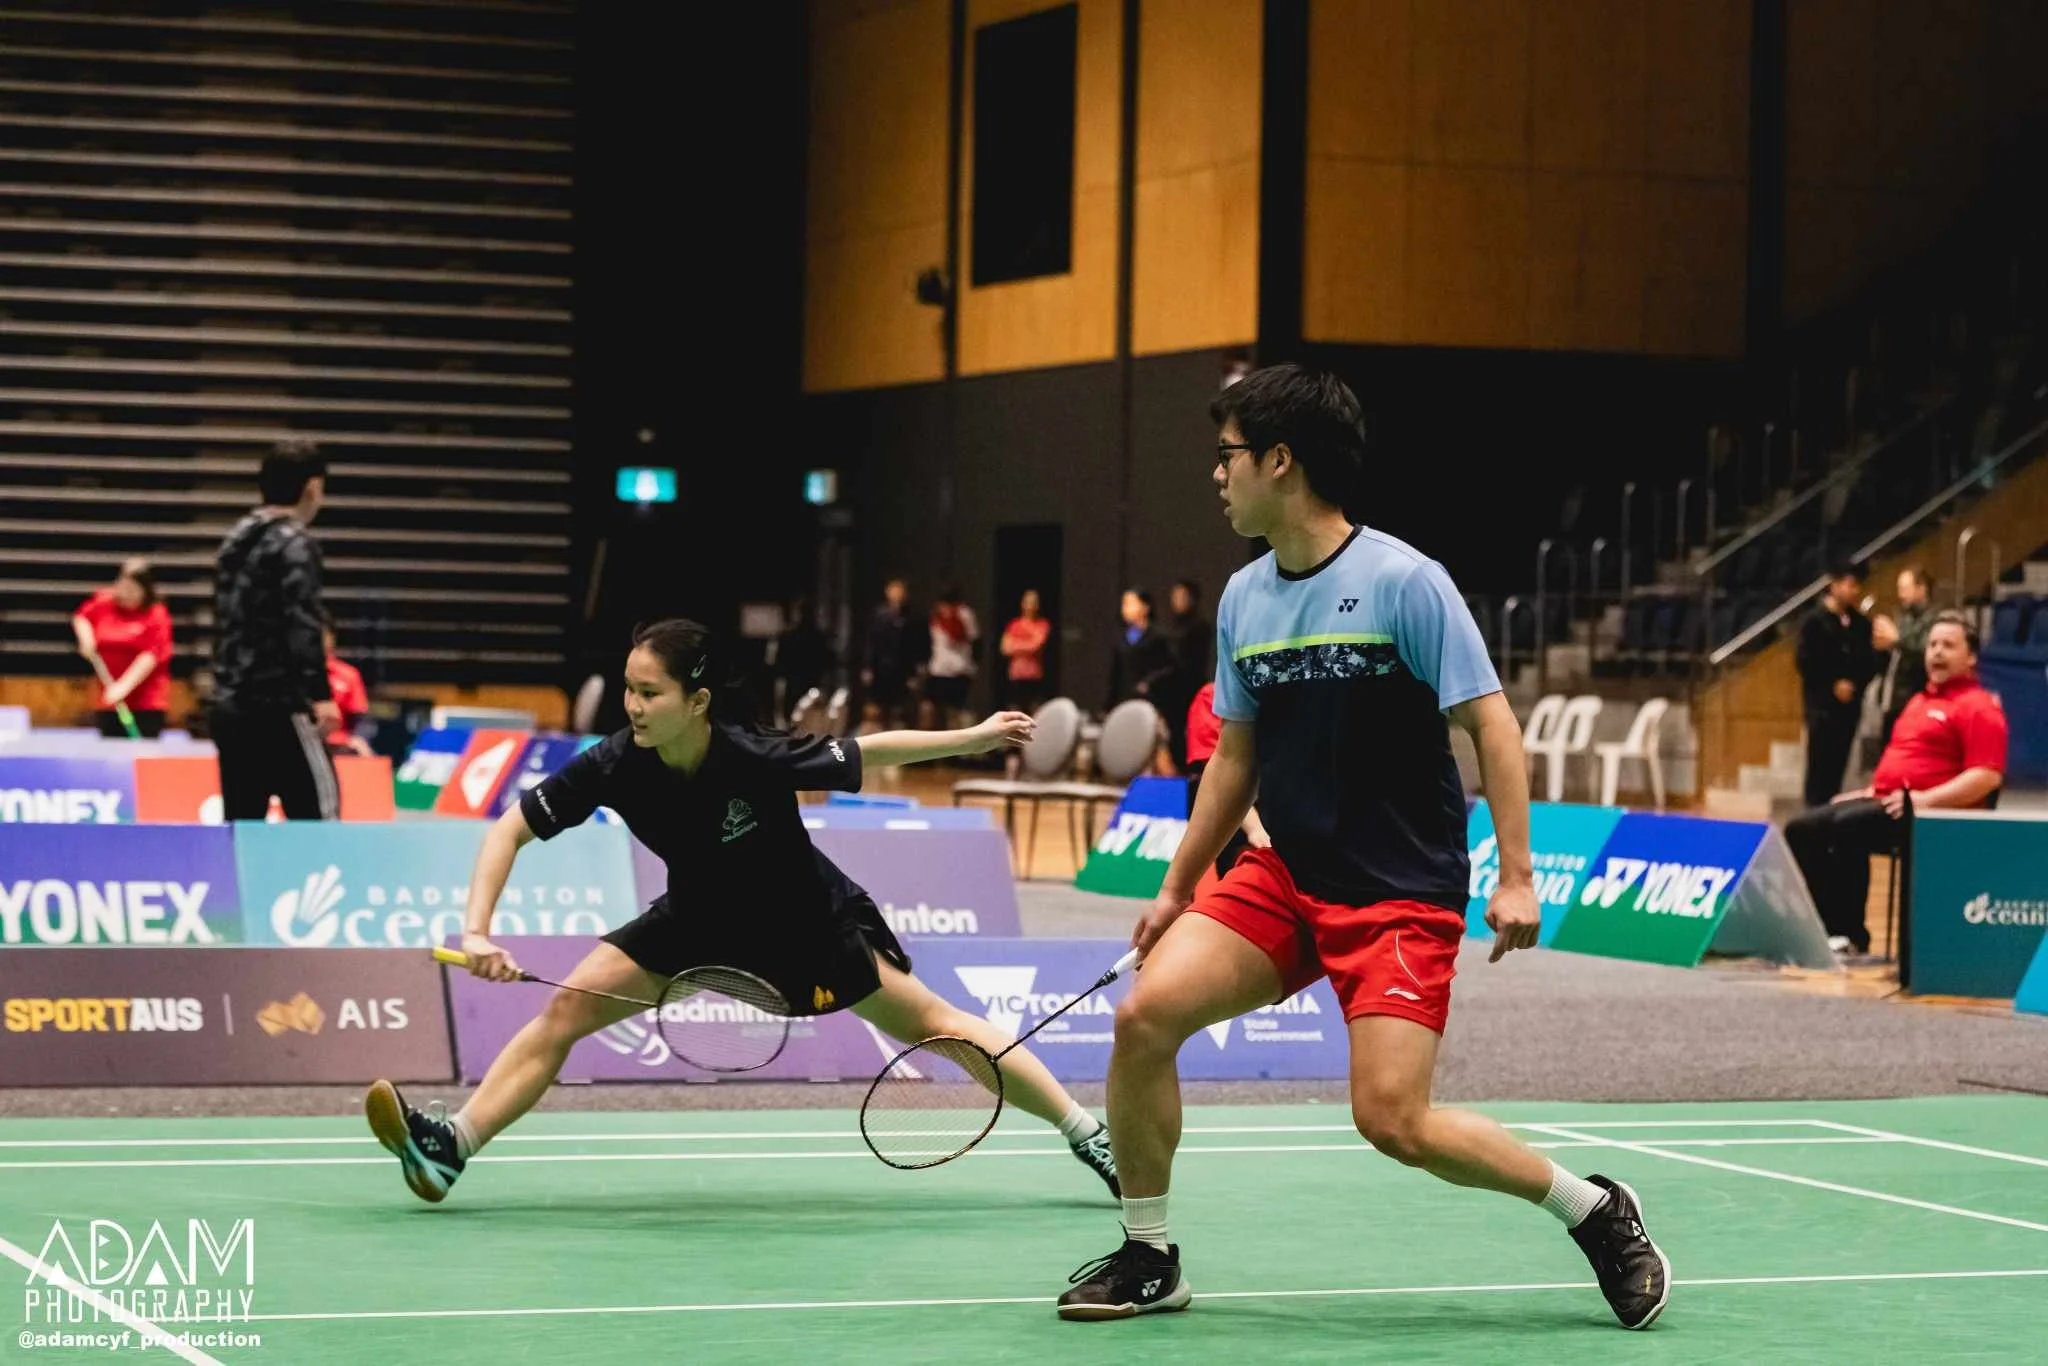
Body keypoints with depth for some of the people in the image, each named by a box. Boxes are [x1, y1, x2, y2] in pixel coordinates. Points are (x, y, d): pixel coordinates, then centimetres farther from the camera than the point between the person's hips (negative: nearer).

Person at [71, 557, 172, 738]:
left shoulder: (156, 615, -10)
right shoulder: (103, 603, 3)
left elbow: (151, 655, -19)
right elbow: (81, 617, 23)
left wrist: (123, 686, -29)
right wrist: (85, 637, -1)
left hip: (147, 703, -4)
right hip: (108, 699, 4)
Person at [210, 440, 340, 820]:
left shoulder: (235, 541, 16)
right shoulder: (294, 545, -9)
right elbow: (302, 626, -20)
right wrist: (320, 695, -26)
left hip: (228, 707, 8)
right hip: (276, 706, -8)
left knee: (240, 822, 8)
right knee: (318, 806, -6)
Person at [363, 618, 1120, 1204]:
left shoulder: (757, 758, -34)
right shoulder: (616, 766, -27)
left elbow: (872, 750, -19)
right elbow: (510, 829, -19)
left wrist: (976, 738, -20)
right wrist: (477, 931, -31)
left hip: (806, 917, -3)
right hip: (701, 917, 3)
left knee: (929, 1021, 1)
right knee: (567, 1007, -12)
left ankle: (1087, 1134, 13)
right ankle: (448, 1148, -14)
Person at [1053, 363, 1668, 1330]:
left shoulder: (1402, 581, -13)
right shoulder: (1244, 599, 7)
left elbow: (1491, 722, -12)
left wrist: (1516, 877, -19)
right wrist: (1177, 888, 16)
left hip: (1403, 892, -6)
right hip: (1285, 876, 6)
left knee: (1393, 1121, -16)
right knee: (1144, 1013, -13)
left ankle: (1594, 1211, 8)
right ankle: (1148, 1258, 4)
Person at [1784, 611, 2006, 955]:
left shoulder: (1978, 706, -4)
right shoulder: (1920, 701, 26)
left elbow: (1987, 776, -16)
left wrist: (1926, 800, -23)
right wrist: (1872, 791, 19)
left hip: (1934, 813, -10)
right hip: (1887, 802, 10)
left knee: (1849, 824, -33)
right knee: (1801, 830, -5)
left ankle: (1851, 936, -25)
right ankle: (1828, 928, -10)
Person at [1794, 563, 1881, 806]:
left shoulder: (1860, 622, 9)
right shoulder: (1816, 619, -4)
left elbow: (1869, 662, 11)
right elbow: (1806, 662, -7)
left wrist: (1854, 684, -6)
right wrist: (1833, 685, -10)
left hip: (1849, 702, 4)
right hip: (1822, 703, -4)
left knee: (1839, 763, 4)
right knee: (1820, 762, -6)